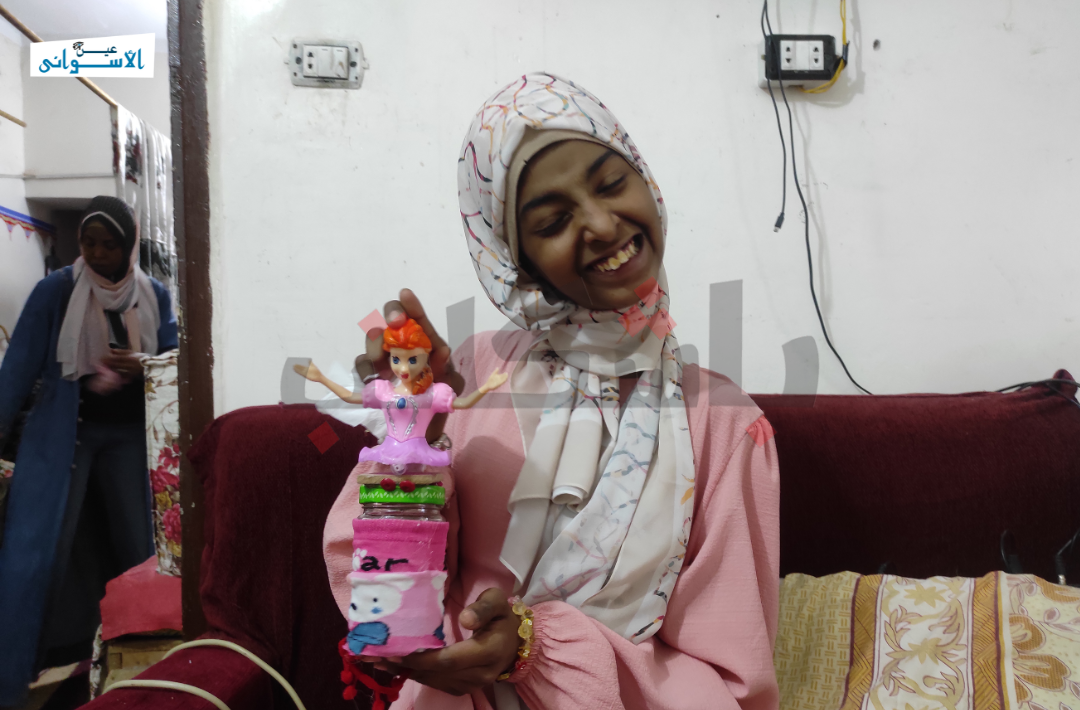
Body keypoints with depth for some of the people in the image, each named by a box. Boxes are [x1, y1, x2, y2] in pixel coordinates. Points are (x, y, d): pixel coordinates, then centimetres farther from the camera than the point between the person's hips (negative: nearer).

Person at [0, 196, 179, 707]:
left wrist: (143, 369, -15)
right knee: (43, 544, -2)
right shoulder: (55, 290, -7)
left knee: (135, 543, 6)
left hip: (128, 435, 2)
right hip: (63, 431, -2)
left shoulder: (155, 296, 1)